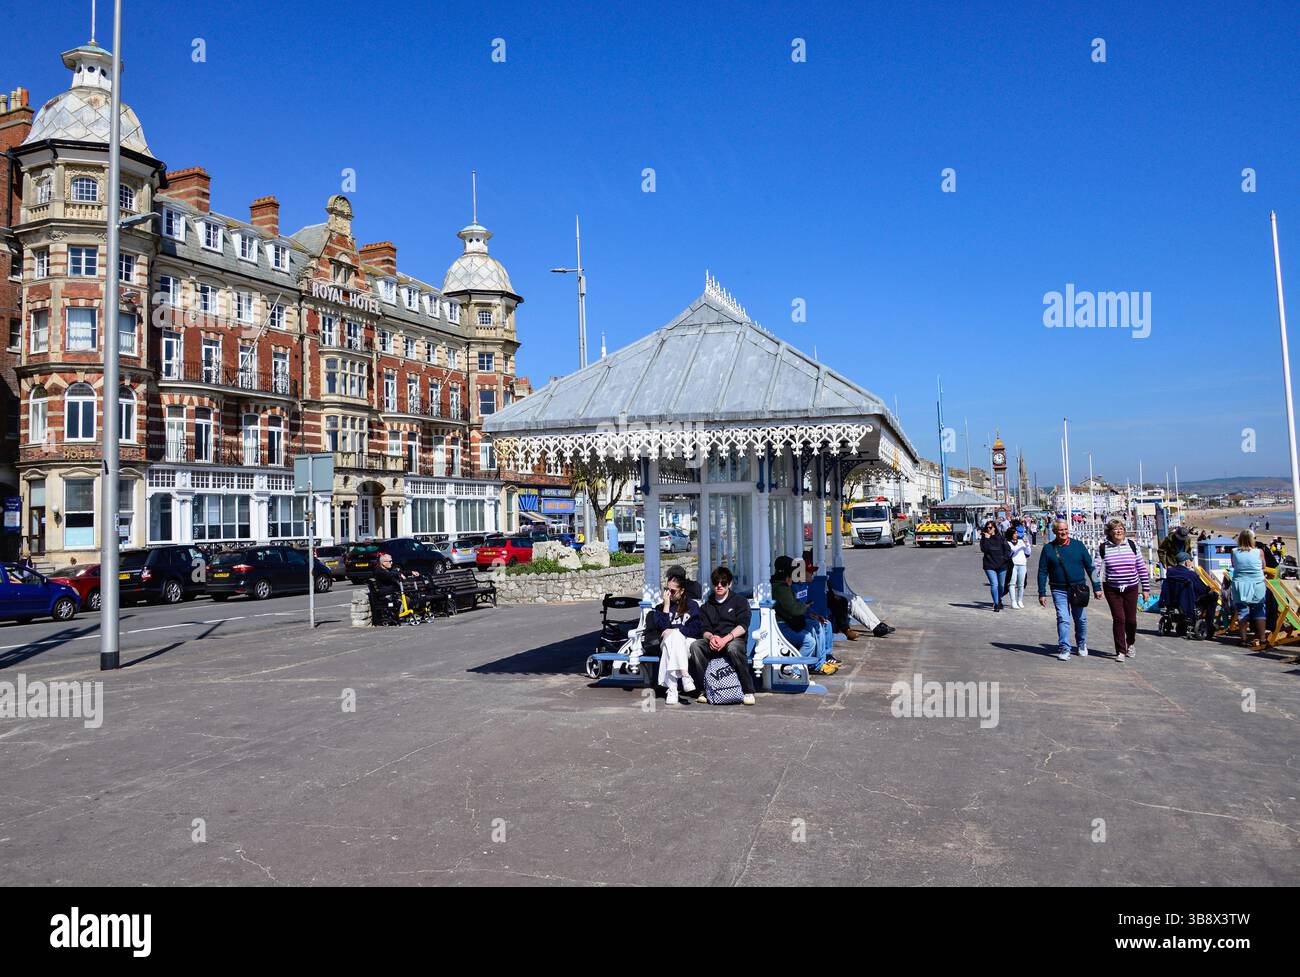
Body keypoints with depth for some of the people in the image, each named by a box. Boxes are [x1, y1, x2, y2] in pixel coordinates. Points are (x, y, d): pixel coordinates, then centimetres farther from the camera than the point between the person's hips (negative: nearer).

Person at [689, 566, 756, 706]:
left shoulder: (739, 601, 10)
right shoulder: (707, 606, 22)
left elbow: (743, 626, -5)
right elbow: (704, 629, 10)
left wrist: (725, 639, -21)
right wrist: (711, 637, -15)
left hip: (734, 640, -3)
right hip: (713, 643, 3)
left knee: (733, 648, -39)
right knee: (695, 646, -28)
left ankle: (748, 691, -28)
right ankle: (703, 690, -21)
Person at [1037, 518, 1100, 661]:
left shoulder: (1078, 545, 2)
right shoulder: (1048, 549, -1)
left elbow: (1090, 567, 7)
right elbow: (1042, 572, 2)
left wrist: (1096, 587, 4)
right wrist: (1042, 593, -2)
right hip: (1059, 590, -1)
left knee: (1081, 619, 10)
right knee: (1063, 619, -7)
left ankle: (1082, 645, 30)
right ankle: (1064, 649, -2)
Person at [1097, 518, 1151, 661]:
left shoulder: (1132, 545, 3)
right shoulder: (1103, 548, -1)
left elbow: (1142, 567, 7)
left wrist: (1146, 588, 6)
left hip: (1131, 589, 2)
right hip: (1112, 590, -1)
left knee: (1131, 619, 5)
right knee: (1118, 619, -7)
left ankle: (1130, 644, 33)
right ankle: (1120, 651, 2)